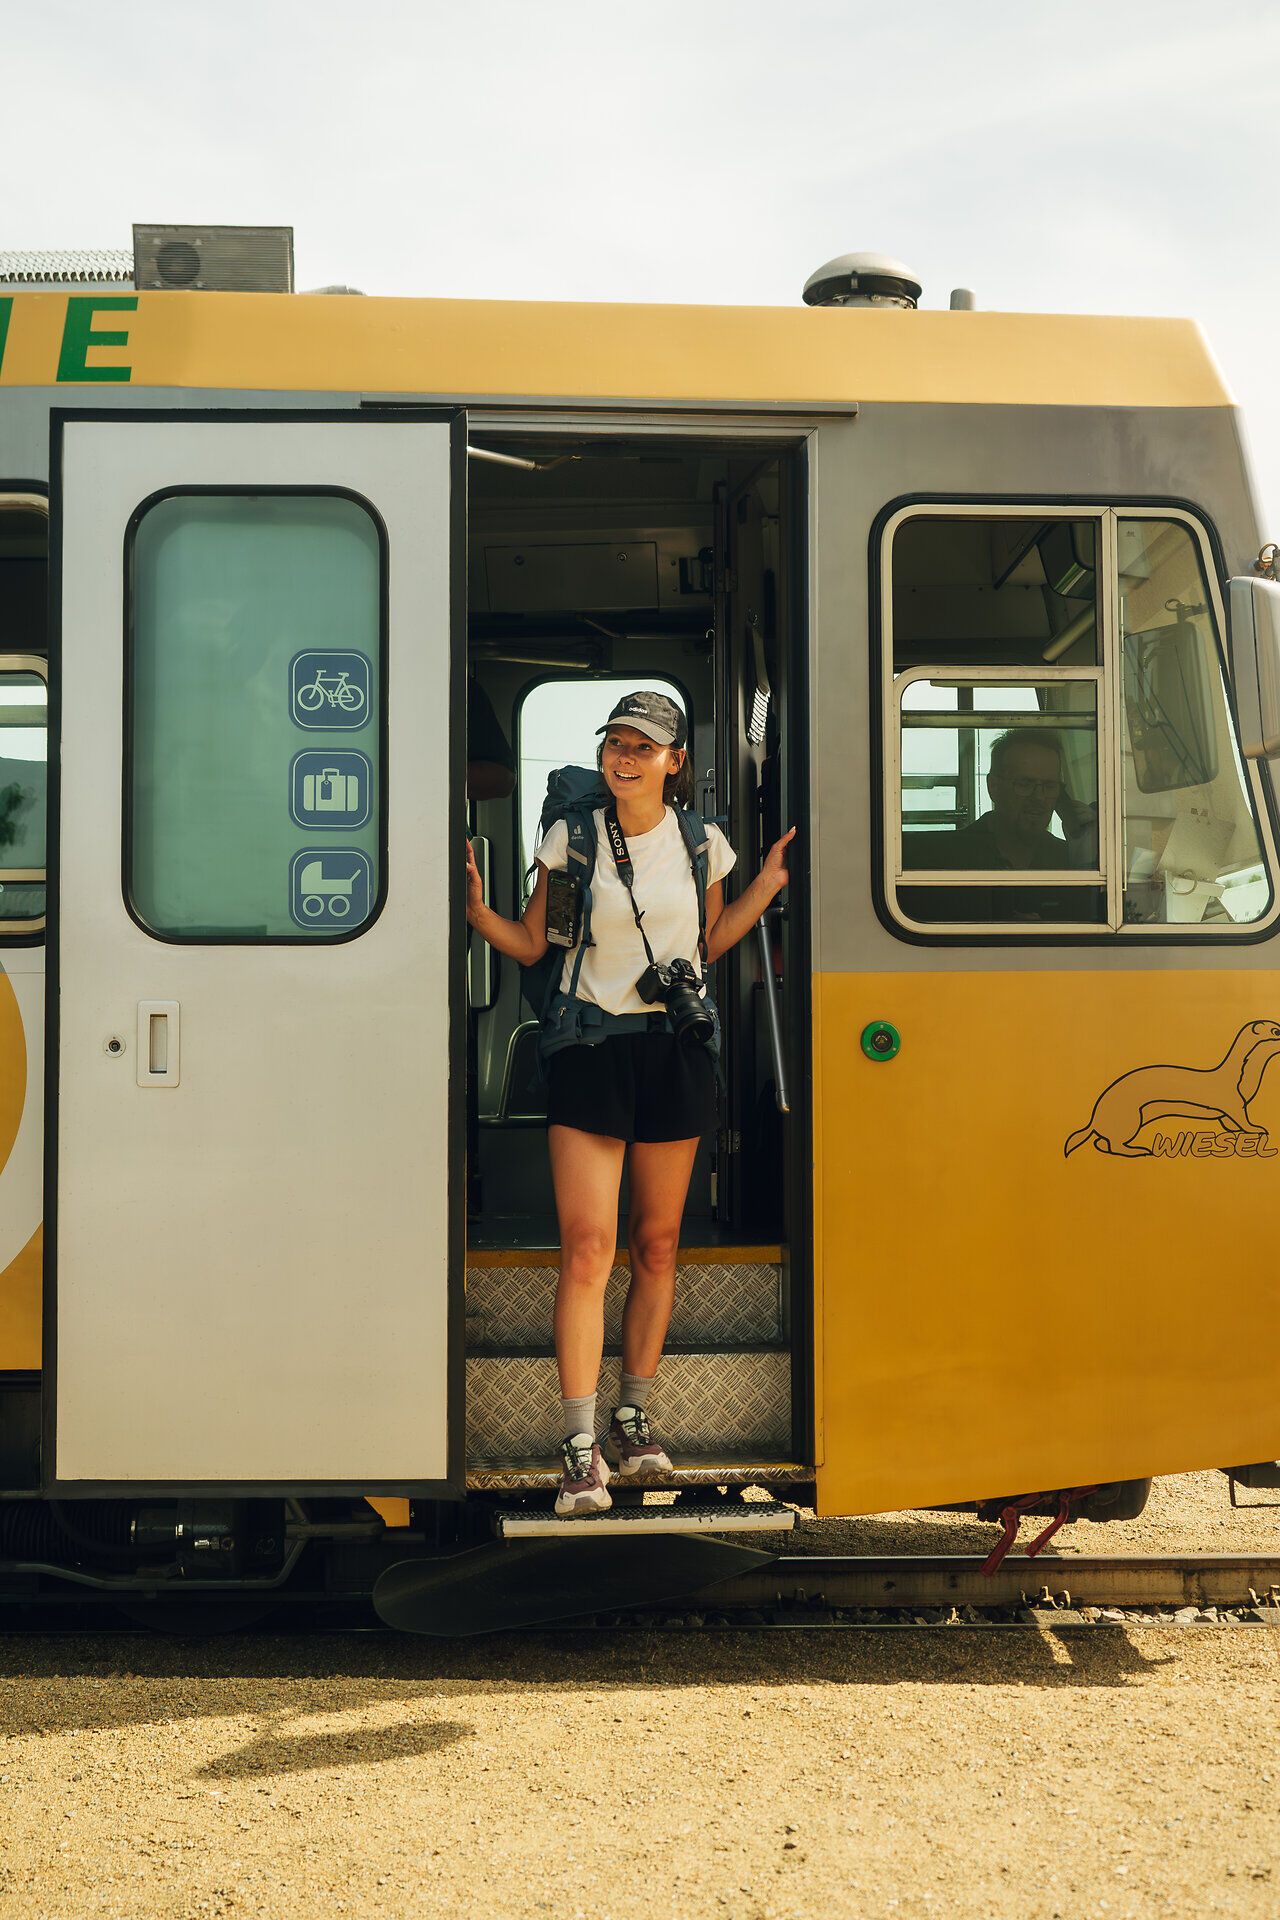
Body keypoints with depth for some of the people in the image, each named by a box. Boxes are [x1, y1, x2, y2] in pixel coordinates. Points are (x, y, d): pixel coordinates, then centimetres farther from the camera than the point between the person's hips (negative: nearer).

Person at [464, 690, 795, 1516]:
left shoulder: (699, 841, 6)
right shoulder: (573, 838, 1)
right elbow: (531, 945, 5)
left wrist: (767, 887, 7)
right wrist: (477, 906, -12)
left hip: (674, 1047, 2)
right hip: (592, 1045, -2)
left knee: (657, 1244, 9)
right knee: (587, 1247, -10)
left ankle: (634, 1416, 24)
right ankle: (582, 1448, -8)